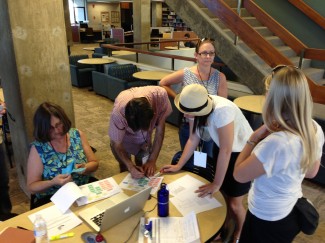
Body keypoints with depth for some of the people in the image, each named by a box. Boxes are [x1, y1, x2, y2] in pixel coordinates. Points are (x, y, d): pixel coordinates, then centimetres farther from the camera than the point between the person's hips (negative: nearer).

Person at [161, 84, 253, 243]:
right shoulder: (198, 106, -15)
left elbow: (226, 151, -30)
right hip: (224, 151, 6)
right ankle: (225, 228, 39)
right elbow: (193, 139, -4)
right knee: (223, 195, 12)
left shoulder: (222, 111, -37)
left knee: (234, 203, 5)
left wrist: (216, 184, -21)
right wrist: (178, 166, -3)